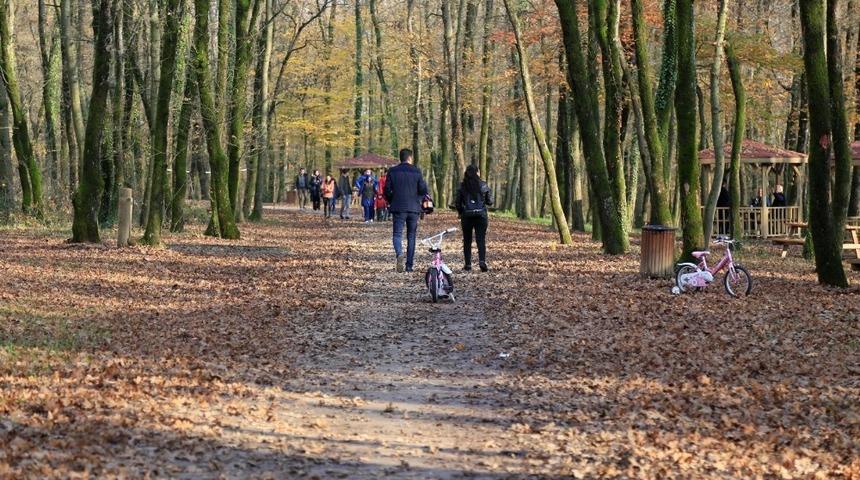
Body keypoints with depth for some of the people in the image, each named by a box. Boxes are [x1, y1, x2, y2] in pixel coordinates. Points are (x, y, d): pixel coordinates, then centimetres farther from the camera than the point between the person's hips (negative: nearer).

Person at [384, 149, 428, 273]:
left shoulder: (393, 171, 0)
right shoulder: (416, 171, -1)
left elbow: (387, 190, -2)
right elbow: (423, 190, -4)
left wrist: (390, 201, 17)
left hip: (398, 208, -1)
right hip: (414, 208, 1)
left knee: (397, 234, 2)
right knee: (411, 236, 10)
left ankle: (400, 254, -28)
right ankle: (409, 265, 9)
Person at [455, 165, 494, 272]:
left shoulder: (462, 186, -3)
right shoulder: (483, 185, -3)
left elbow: (458, 203, -2)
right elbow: (490, 202, 2)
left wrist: (461, 213, 16)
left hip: (467, 216, 1)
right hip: (481, 215, 0)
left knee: (467, 240, 11)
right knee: (481, 239, 1)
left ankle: (468, 264, 11)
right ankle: (482, 261, -18)